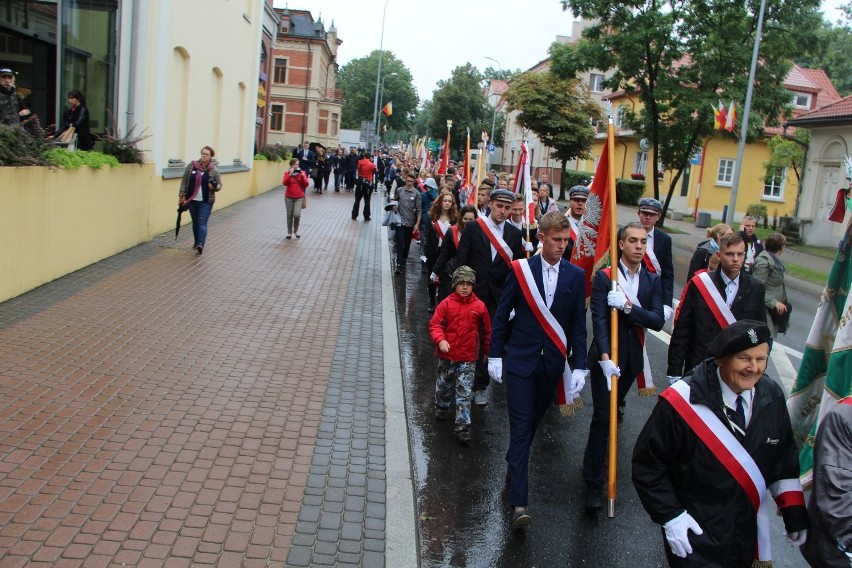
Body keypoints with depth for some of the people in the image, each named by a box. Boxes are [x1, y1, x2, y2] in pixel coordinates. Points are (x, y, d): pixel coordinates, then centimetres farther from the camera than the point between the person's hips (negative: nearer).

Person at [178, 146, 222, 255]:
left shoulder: (214, 170, -4)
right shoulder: (191, 165, 0)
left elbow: (219, 185, 2)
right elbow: (184, 181, 4)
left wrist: (214, 186, -21)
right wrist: (182, 195, -1)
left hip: (206, 202, -3)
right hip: (192, 200, 3)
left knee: (202, 223, -10)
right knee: (195, 222, 15)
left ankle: (201, 244, -19)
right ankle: (197, 242, 29)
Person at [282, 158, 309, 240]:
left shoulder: (302, 173, 2)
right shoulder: (287, 173, 0)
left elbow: (306, 184, -5)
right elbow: (284, 183, -15)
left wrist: (303, 176, -18)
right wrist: (290, 175, -23)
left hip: (299, 197, -1)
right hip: (289, 197, 1)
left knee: (297, 214, -16)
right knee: (289, 215, 6)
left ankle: (296, 230, 10)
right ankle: (289, 233, 20)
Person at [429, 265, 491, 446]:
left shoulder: (479, 306, -5)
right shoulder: (446, 303, -7)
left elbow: (486, 331, 7)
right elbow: (434, 324, -8)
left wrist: (486, 351, 16)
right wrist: (440, 340, -26)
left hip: (468, 357, -1)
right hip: (447, 355, 1)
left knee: (464, 393, -3)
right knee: (444, 385, 22)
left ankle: (463, 428, 0)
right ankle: (442, 407, 49)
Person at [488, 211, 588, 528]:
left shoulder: (576, 276, 0)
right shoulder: (520, 269, -5)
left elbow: (578, 325, 2)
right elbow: (502, 314, 0)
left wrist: (579, 366, -2)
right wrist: (494, 355, -1)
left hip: (552, 362, 3)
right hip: (521, 359, -2)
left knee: (532, 422, 14)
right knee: (521, 426, -6)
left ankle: (514, 465, 40)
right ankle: (519, 503, -7)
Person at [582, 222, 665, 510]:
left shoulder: (652, 281, 3)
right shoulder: (604, 277, -9)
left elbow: (658, 321, -8)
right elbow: (598, 319, -18)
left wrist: (628, 306, -23)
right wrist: (604, 356, -28)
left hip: (632, 358, 5)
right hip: (605, 356, -4)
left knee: (612, 411, 18)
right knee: (602, 417, -6)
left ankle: (594, 464, 36)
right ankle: (593, 481, 0)